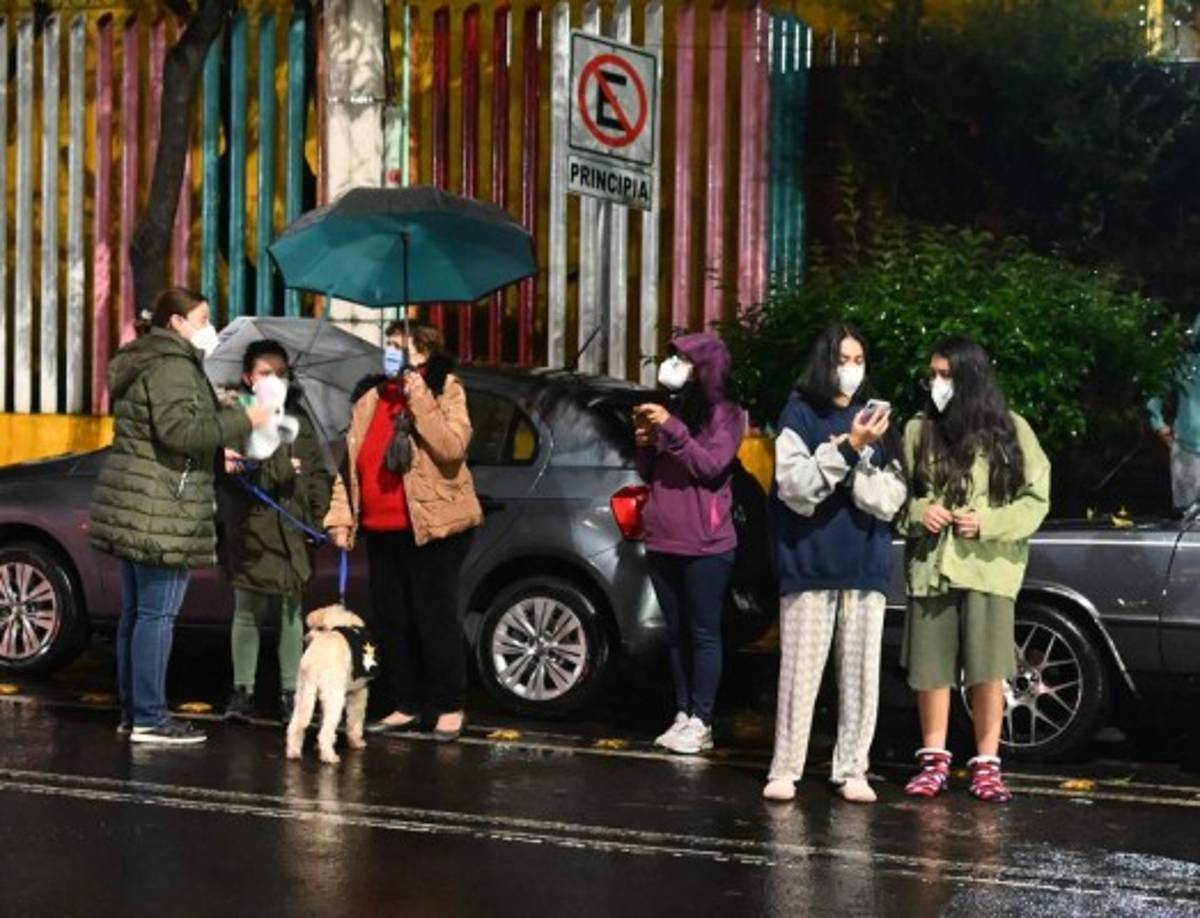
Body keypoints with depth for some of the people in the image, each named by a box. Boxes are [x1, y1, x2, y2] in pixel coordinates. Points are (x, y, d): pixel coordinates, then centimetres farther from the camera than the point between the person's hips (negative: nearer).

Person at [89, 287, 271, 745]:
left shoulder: (143, 363, 22)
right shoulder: (172, 365, -12)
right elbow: (179, 430, -25)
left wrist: (217, 458, 24)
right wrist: (242, 419, -18)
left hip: (135, 504, 11)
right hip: (161, 508, -11)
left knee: (136, 611, 13)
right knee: (158, 612, -8)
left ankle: (132, 710, 19)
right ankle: (149, 717, -7)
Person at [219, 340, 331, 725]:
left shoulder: (298, 418, 10)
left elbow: (318, 473, 11)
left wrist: (318, 516, 1)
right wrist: (276, 470, -19)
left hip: (292, 532, 3)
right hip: (249, 531, -3)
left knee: (291, 611, 6)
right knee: (247, 611, 6)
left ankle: (289, 691, 12)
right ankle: (243, 689, 15)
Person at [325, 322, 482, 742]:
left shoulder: (445, 391, -2)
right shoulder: (371, 399, 13)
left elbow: (452, 448, -19)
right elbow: (350, 463, 14)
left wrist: (420, 401, -22)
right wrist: (340, 516, 6)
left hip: (431, 528, -6)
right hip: (382, 531, 6)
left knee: (434, 618, -2)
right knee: (389, 621, 10)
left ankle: (449, 707, 9)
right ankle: (406, 706, 21)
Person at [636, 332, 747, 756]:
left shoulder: (725, 414, -2)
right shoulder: (671, 408, 17)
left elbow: (711, 466, -15)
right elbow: (648, 475, 20)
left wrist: (672, 429, -19)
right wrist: (645, 444, 0)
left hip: (704, 544, -7)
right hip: (662, 541, 7)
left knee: (703, 633, -4)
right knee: (676, 632, 8)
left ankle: (701, 722, -2)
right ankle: (683, 714, 13)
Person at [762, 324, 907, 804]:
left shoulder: (875, 419, 11)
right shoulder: (800, 414, 1)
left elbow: (892, 496, 4)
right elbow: (795, 486, -10)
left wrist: (854, 463, -13)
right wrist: (847, 449, -18)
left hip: (865, 563, 4)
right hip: (810, 562, -3)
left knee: (861, 672, 5)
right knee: (801, 670, -2)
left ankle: (852, 769, 11)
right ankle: (785, 769, 4)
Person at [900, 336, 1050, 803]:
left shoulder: (1011, 430, 2)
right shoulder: (919, 430, 7)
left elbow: (1035, 499, 2)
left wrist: (988, 522, -12)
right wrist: (918, 511, -8)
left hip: (988, 567, -2)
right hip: (929, 565, 2)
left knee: (987, 670, -1)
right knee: (930, 667, 5)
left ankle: (986, 765, 10)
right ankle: (934, 759, 18)